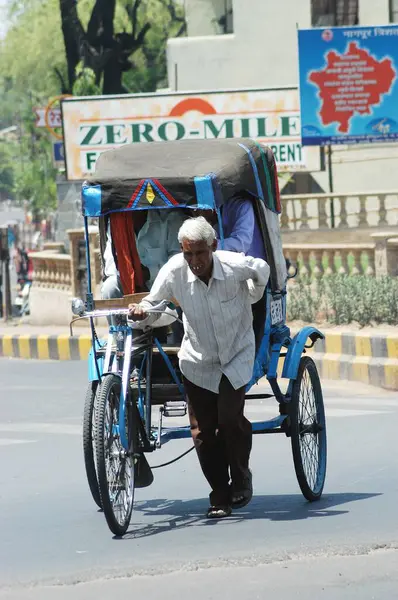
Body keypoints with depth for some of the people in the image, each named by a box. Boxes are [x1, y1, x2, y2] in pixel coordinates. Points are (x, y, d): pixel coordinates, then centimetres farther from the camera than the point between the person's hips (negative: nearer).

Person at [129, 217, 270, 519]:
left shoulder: (234, 265, -21)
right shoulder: (174, 270, -19)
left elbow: (262, 270, 2)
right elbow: (153, 304, -10)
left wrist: (250, 300, 14)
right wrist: (142, 312, -32)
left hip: (237, 355, -2)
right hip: (198, 361, 2)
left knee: (230, 418, -19)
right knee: (203, 432, -1)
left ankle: (241, 479, 7)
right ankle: (220, 496, 15)